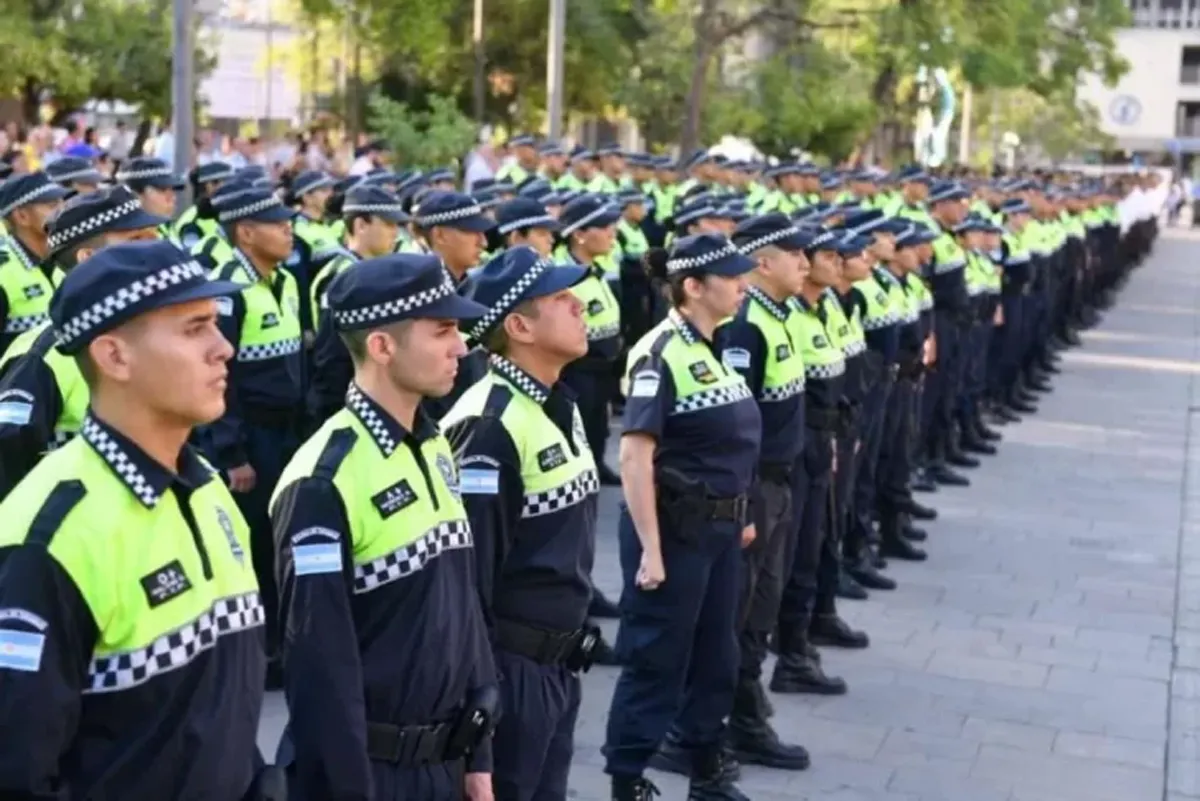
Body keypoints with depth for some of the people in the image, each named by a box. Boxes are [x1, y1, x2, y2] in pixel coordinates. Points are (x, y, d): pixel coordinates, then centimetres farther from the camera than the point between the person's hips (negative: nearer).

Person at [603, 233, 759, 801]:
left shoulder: (713, 347, 8)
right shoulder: (661, 354, -18)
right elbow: (634, 456, -22)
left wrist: (741, 514, 17)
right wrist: (650, 548, -23)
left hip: (719, 527, 8)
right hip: (675, 529, -8)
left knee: (715, 654, 18)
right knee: (656, 661, 2)